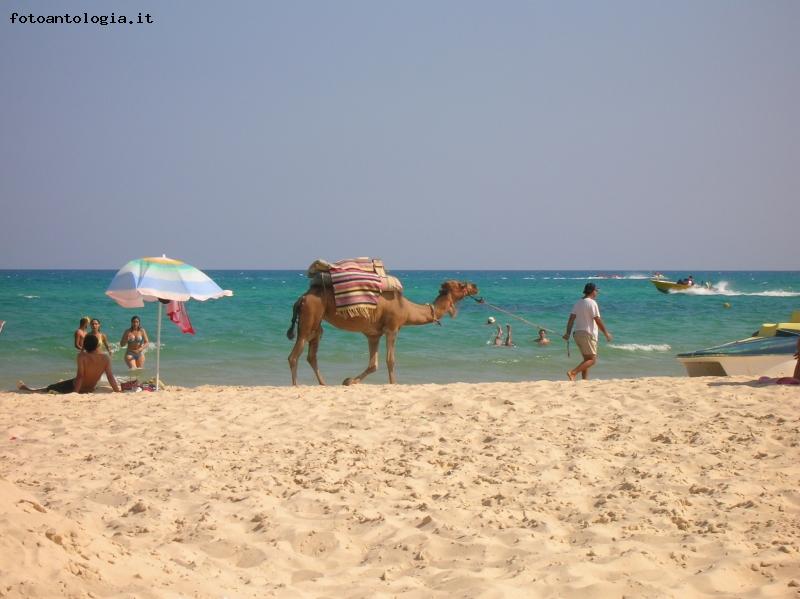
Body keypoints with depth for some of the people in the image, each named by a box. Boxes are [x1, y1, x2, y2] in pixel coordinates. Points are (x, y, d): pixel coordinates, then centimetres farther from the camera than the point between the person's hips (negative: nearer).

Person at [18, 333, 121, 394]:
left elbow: (80, 376, -27)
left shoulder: (82, 356, -24)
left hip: (75, 387, -5)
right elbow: (110, 377, -15)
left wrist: (75, 392, -24)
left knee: (49, 389, 18)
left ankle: (27, 389, 38)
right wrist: (118, 391, -10)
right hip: (90, 389, 5)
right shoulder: (106, 358, -14)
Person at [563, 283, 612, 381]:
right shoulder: (592, 303, -11)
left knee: (587, 359, 15)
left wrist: (568, 333, 1)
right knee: (592, 360, -8)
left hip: (578, 333, 8)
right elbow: (598, 321, -12)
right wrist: (606, 333, -3)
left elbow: (571, 319, 5)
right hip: (588, 334, -8)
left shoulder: (578, 303, 13)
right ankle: (572, 373, -22)